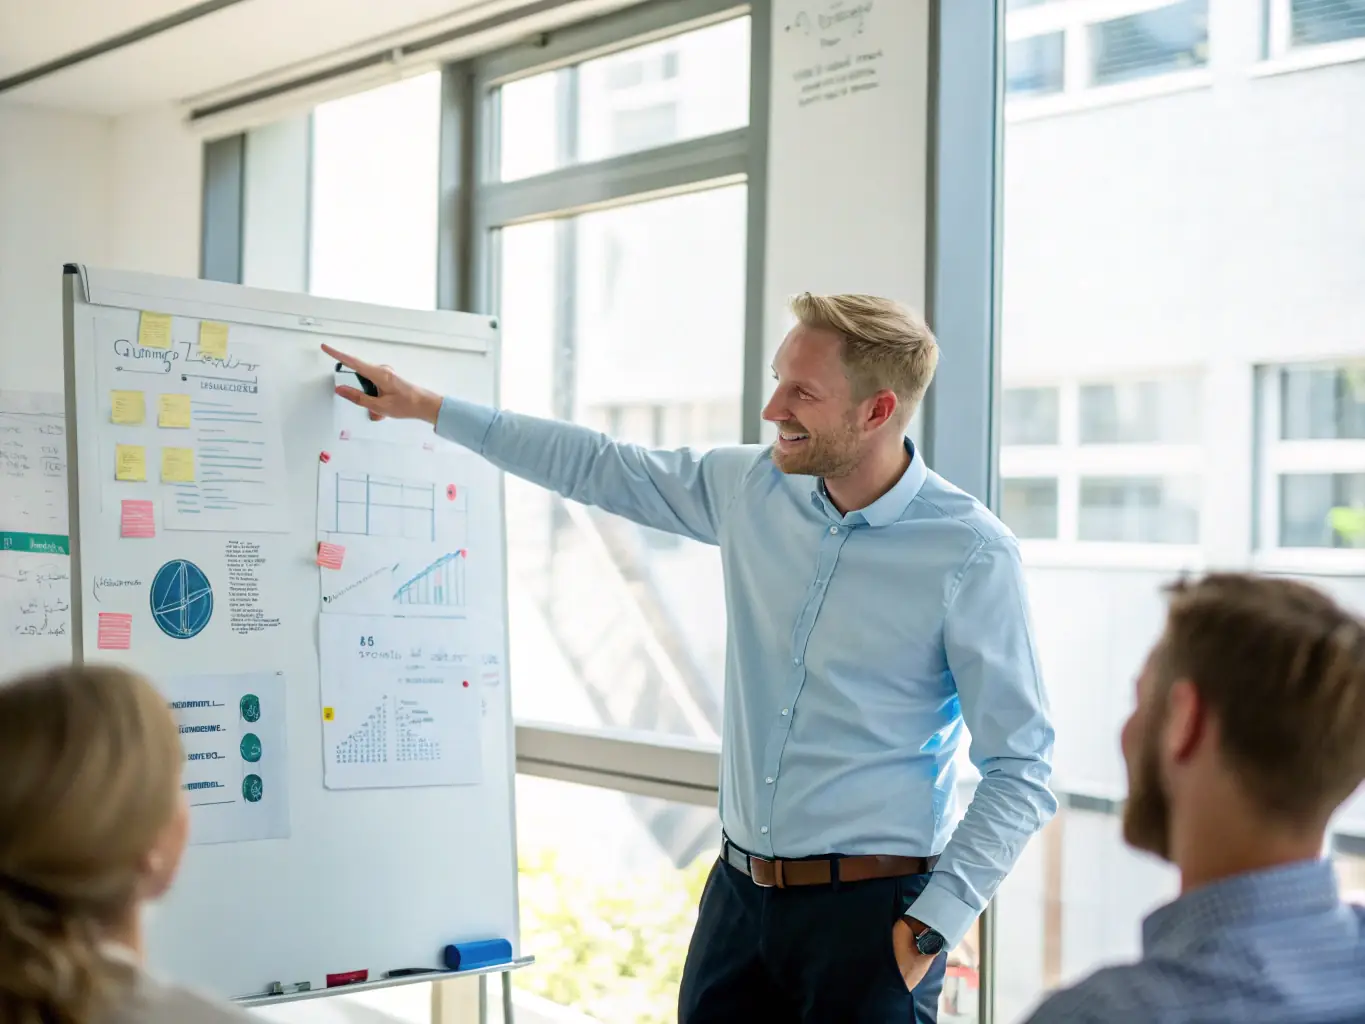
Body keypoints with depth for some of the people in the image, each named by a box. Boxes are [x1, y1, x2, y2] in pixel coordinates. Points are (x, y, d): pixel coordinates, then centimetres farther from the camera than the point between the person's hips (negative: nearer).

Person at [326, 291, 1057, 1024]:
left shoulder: (970, 554, -14)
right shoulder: (751, 488, 2)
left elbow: (1021, 769, -11)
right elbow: (597, 467, 14)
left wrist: (933, 927, -15)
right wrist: (427, 408, 17)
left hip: (868, 910, -5)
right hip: (737, 895, 5)